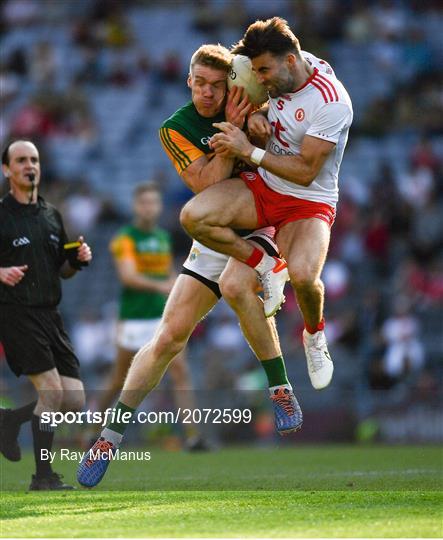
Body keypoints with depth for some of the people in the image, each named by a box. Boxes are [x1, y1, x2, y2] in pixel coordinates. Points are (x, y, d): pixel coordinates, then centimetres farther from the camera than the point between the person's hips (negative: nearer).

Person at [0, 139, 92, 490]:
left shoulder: (51, 215, 15)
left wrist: (78, 259, 2)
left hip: (51, 315, 7)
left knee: (75, 401, 1)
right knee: (52, 391, -15)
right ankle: (43, 477, -3)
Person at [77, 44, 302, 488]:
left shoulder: (247, 106, -5)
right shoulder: (176, 129, -7)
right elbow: (208, 184, -19)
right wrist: (233, 131, -25)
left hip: (262, 223, -2)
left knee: (235, 285, -36)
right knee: (169, 336, -6)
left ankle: (280, 388, -22)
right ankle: (112, 432, 5)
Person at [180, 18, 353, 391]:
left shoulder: (331, 102, -24)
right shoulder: (279, 79, -2)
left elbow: (305, 172, -23)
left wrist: (248, 150, -24)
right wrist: (255, 118, -4)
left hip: (310, 202, -6)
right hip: (264, 188, 6)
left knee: (303, 275, -34)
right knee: (193, 217, -21)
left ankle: (315, 336, 1)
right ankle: (265, 267, 1)